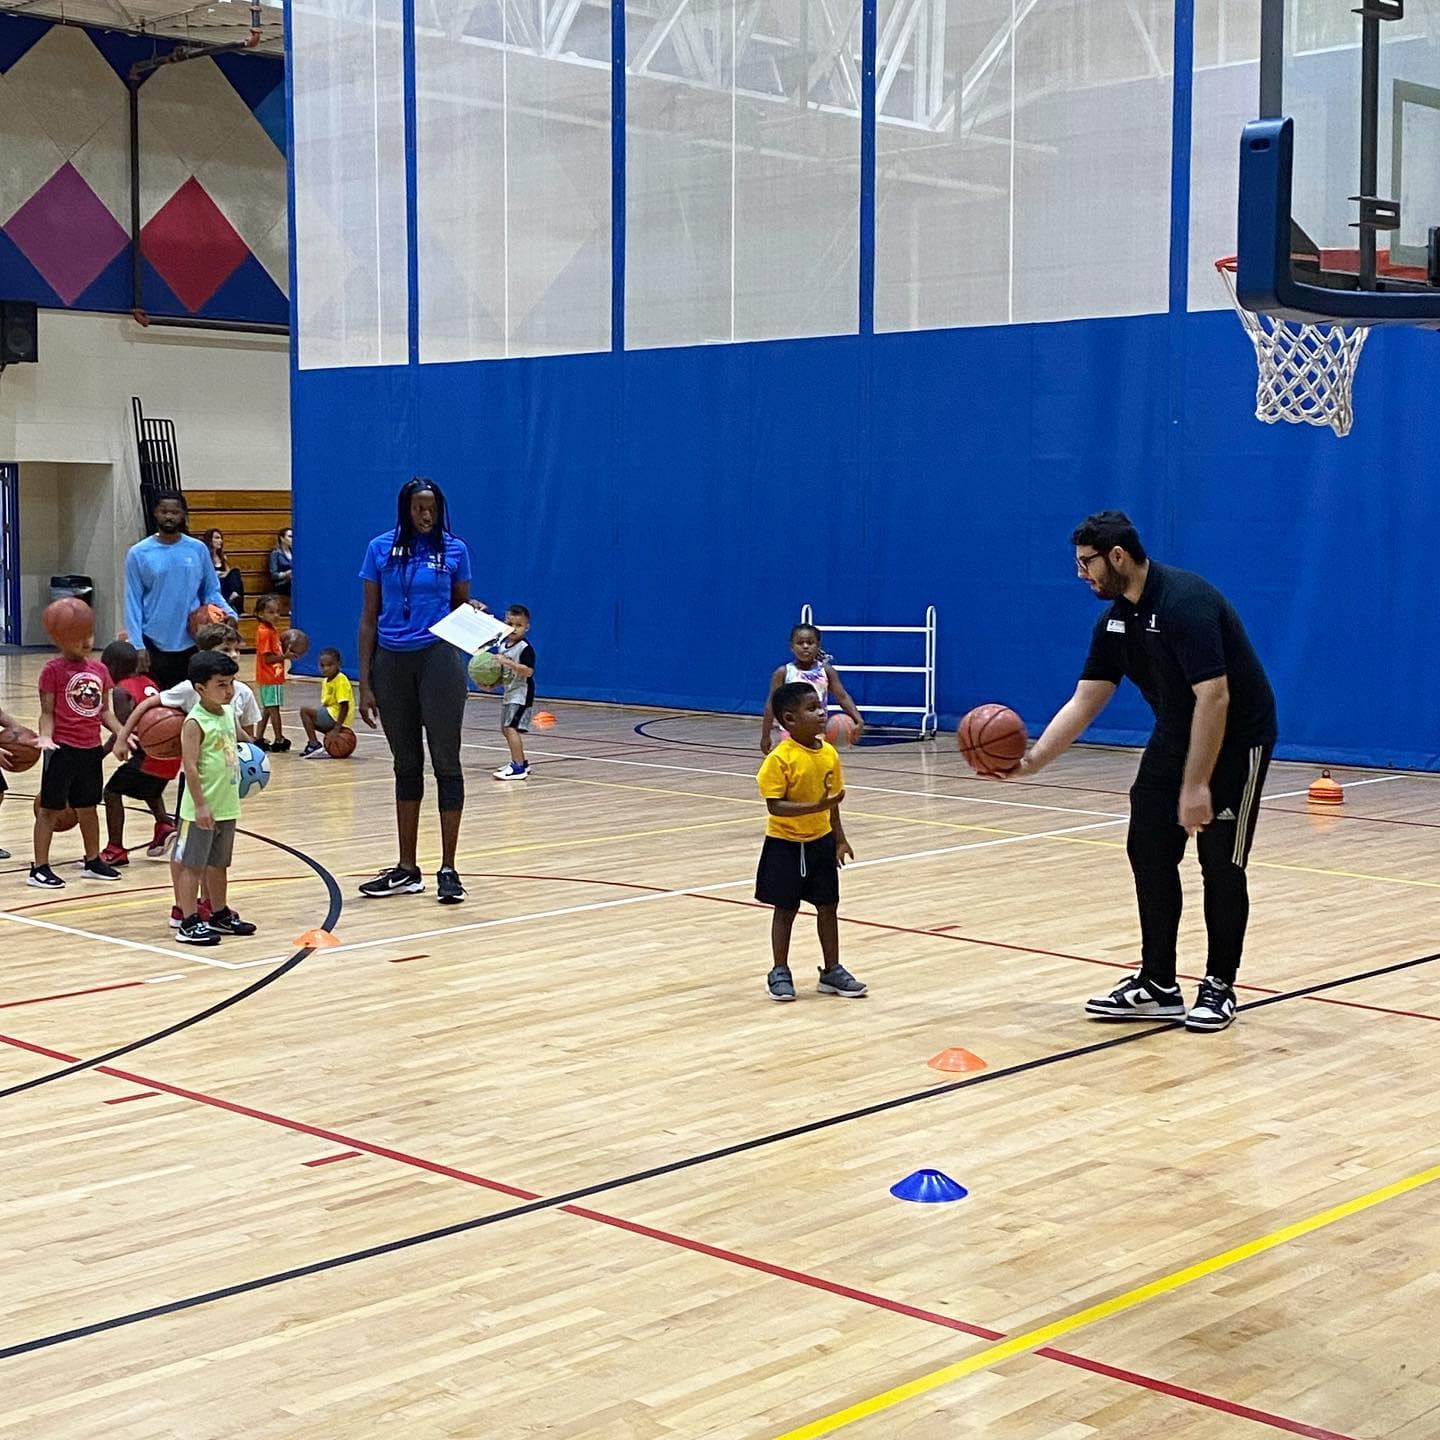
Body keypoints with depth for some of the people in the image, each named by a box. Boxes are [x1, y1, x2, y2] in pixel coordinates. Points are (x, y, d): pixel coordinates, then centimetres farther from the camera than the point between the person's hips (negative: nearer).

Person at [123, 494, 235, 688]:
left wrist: (229, 614, -11)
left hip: (191, 644, 1)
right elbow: (133, 603, -1)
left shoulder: (198, 550, 3)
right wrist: (137, 646, -8)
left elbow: (211, 592, 9)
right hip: (153, 645, -1)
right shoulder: (139, 553, -1)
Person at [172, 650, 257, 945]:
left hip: (227, 807, 8)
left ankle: (220, 915, 31)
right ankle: (189, 923, 3)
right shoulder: (195, 722, -16)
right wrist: (200, 805, -21)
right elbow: (190, 766, -20)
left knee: (219, 863, 19)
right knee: (192, 864, -1)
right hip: (202, 809, -8)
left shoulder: (228, 713, 7)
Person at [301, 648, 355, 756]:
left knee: (304, 710, -14)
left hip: (336, 718, -10)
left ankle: (314, 744, -13)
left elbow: (344, 706, -23)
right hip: (330, 714, 10)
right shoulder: (325, 681, 11)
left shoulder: (341, 680, -17)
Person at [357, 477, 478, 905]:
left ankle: (448, 869, 2)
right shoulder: (380, 549, 4)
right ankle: (407, 870, 18)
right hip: (391, 662, 2)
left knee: (445, 760, -3)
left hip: (439, 658, -2)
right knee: (406, 764, 10)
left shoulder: (454, 549, 2)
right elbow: (369, 618, 5)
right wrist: (365, 683, 1)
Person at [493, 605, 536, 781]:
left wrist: (507, 662, -33)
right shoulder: (503, 645, 10)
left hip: (521, 693, -10)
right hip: (508, 692, 10)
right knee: (505, 729, 16)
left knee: (511, 727, -18)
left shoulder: (525, 648, -16)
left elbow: (528, 671, -27)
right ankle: (521, 762, 29)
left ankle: (518, 767, -19)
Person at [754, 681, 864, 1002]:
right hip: (786, 844, -5)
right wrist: (815, 807, -33)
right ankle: (779, 972, 19)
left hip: (821, 841, 5)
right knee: (786, 909, 6)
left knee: (828, 906, 11)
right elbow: (775, 806, -23)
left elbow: (832, 801, 7)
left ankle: (832, 971, 23)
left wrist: (839, 839, 8)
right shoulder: (780, 759, -20)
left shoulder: (829, 753, -3)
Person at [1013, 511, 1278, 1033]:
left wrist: (1196, 785, -30)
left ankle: (1219, 987, 12)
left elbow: (1214, 697, -30)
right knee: (1149, 852, 4)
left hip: (1236, 739, -8)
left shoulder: (1185, 602, -26)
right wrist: (1032, 761, -9)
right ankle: (1158, 987, 12)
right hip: (1176, 736, 8)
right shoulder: (1116, 621, 0)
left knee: (1220, 865, -3)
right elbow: (1084, 701, 3)